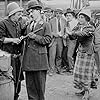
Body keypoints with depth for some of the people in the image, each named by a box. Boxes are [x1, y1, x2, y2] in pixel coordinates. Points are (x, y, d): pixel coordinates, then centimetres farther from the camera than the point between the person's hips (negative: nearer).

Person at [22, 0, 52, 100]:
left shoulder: (45, 25, 0)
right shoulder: (29, 26, 18)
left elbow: (48, 40, -10)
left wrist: (35, 36, -14)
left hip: (39, 59, -6)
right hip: (28, 60, 6)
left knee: (39, 83, 2)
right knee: (29, 84, 10)